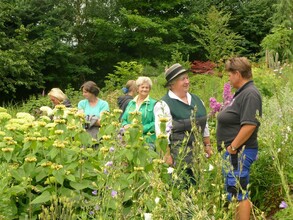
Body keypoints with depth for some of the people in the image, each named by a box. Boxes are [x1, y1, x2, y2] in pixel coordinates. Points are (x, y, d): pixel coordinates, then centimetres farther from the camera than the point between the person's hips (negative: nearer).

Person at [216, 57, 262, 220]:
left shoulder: (250, 94, -17)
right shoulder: (242, 93, 15)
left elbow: (249, 125, -27)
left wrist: (233, 147, -22)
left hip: (240, 152, -11)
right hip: (234, 151, 11)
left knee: (238, 194, -5)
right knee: (235, 193, 18)